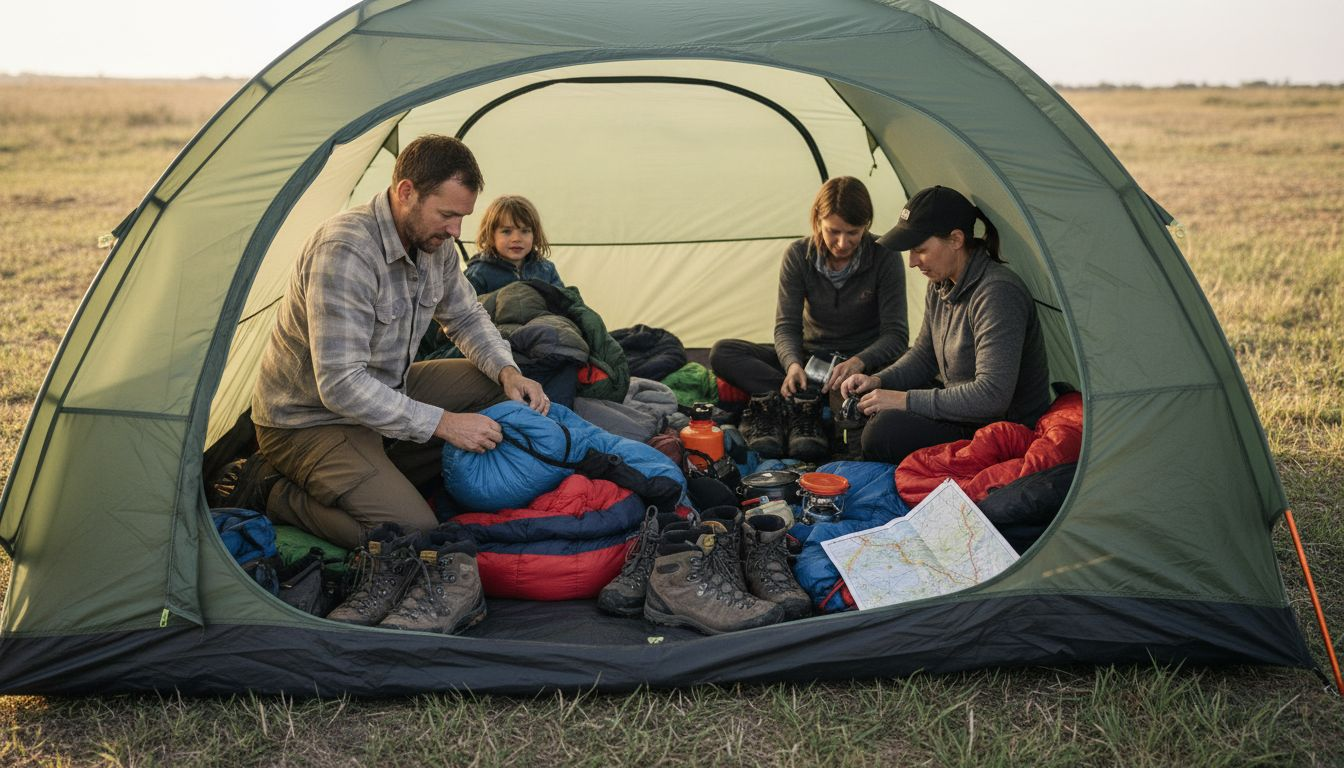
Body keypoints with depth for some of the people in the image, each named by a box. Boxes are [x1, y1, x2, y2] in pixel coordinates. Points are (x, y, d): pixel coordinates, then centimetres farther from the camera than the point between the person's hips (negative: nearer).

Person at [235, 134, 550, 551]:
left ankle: (382, 476, 0)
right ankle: (276, 493, -2)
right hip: (311, 419, -9)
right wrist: (443, 422, -31)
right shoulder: (345, 250, -30)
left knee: (492, 382, 0)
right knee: (413, 532, -22)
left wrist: (508, 371, -6)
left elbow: (467, 317, 14)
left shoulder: (433, 243, -3)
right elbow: (340, 385, -33)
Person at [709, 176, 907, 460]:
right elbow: (787, 326, -10)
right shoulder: (798, 256, -8)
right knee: (723, 353, -17)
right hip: (810, 359, 2)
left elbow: (895, 334, -15)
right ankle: (805, 406, -34)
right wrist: (792, 364, -33)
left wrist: (859, 361, -36)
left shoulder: (884, 258, -13)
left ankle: (778, 405, -36)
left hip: (862, 364, -2)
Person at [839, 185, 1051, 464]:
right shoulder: (941, 286, 3)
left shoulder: (998, 294, -27)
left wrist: (906, 400, -27)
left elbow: (992, 394, -32)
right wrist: (877, 381, -3)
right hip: (965, 408, 9)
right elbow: (923, 355, 17)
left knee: (884, 432, -24)